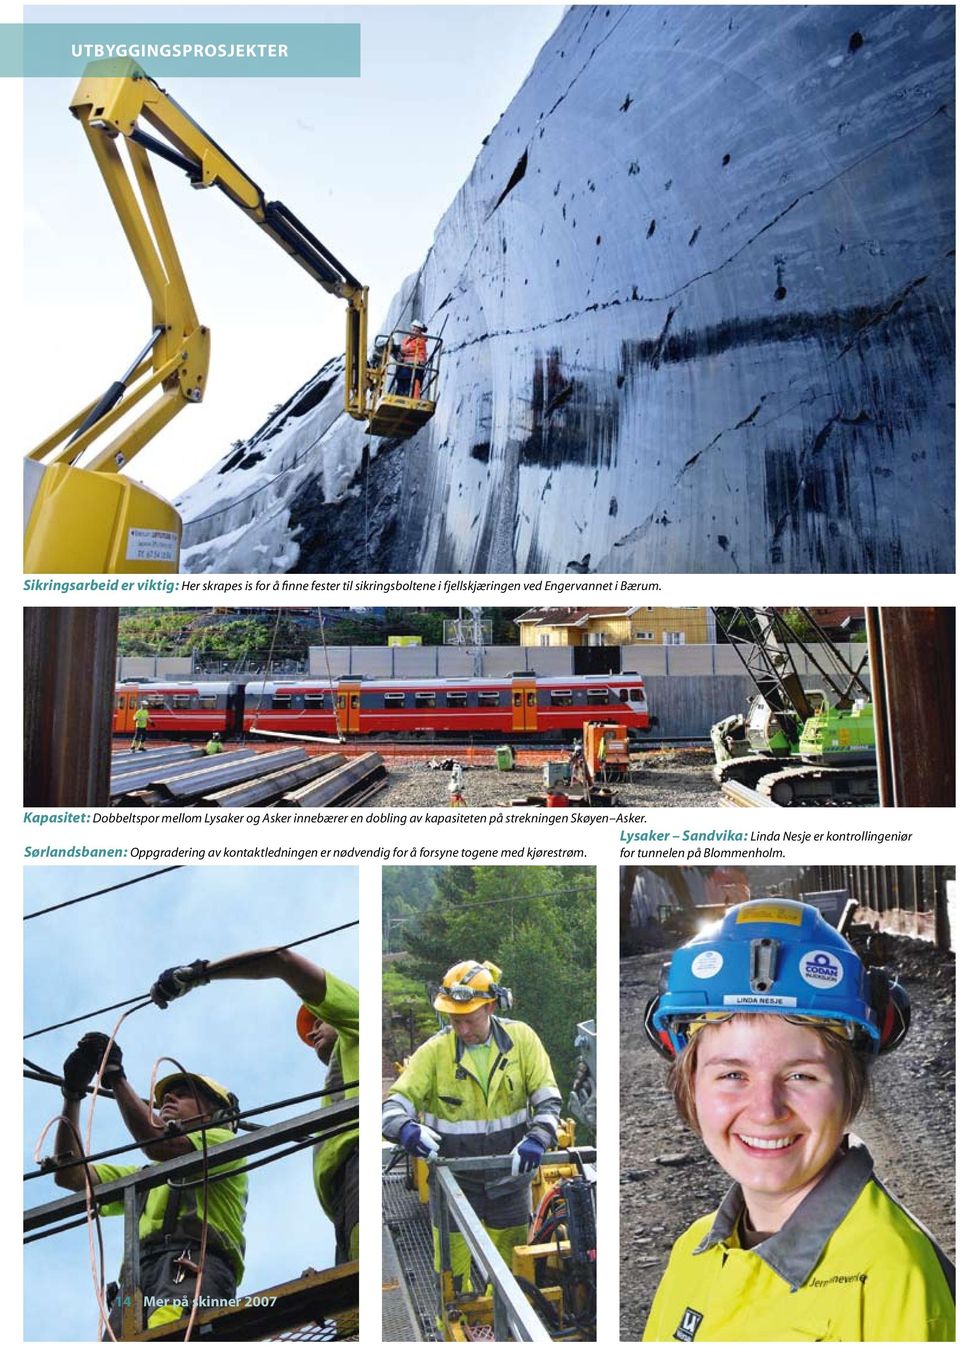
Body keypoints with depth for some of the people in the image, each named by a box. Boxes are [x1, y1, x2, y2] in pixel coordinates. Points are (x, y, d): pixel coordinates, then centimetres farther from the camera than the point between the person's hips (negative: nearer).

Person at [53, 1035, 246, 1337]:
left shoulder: (224, 1143, 23)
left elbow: (159, 1144, 3)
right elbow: (70, 1175, 32)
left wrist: (115, 1076, 9)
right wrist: (73, 1093, 26)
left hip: (196, 1268, -4)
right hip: (137, 1278, 4)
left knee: (163, 1330, -38)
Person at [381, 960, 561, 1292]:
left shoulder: (521, 1039, -8)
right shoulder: (433, 1051, -11)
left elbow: (547, 1098, -6)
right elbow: (394, 1104, -13)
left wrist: (537, 1138, -24)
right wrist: (405, 1129, -35)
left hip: (509, 1179, 1)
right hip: (453, 1181, -1)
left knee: (511, 1272, 17)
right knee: (451, 1276, 9)